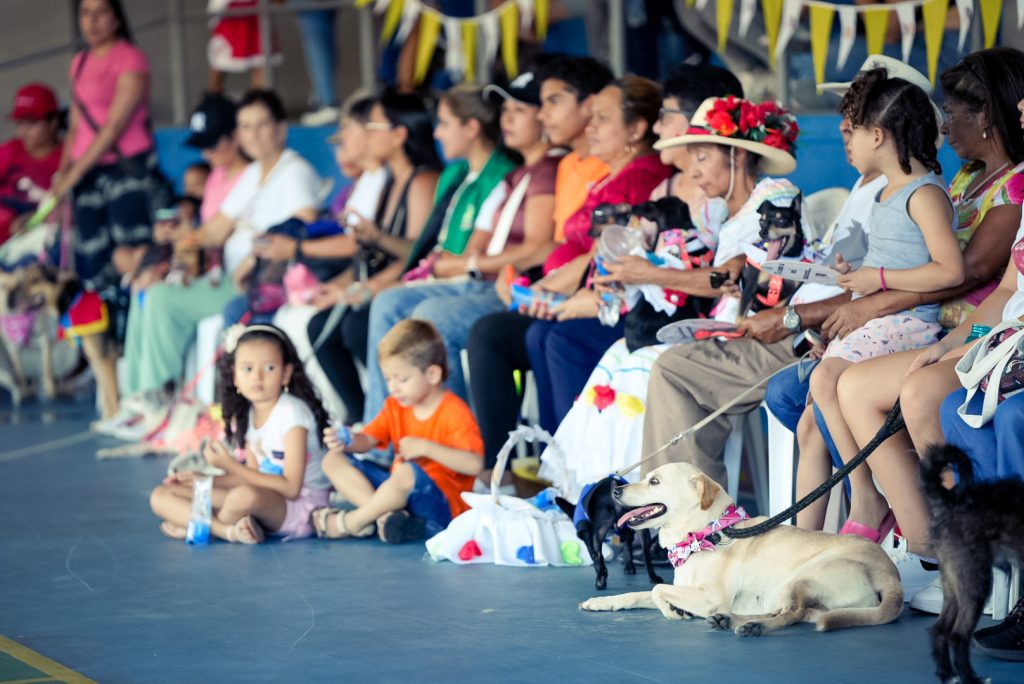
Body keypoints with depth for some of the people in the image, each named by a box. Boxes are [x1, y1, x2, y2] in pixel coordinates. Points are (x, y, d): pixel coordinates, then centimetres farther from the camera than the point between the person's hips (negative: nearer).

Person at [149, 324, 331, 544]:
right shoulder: (245, 416, 8)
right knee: (161, 496, -2)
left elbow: (290, 487, -20)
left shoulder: (291, 412, -15)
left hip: (300, 504, -8)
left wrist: (231, 466, -19)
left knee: (245, 495, -42)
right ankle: (230, 531, -23)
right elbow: (253, 475, 13)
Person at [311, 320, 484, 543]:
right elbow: (367, 440, 2)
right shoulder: (396, 407, 11)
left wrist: (425, 447, -26)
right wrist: (347, 441, -20)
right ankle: (386, 515, -24)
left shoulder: (454, 412, -13)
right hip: (401, 490, 8)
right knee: (333, 460, 0)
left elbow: (475, 464, -24)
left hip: (443, 505, -8)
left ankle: (349, 523, -17)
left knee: (406, 472, -41)